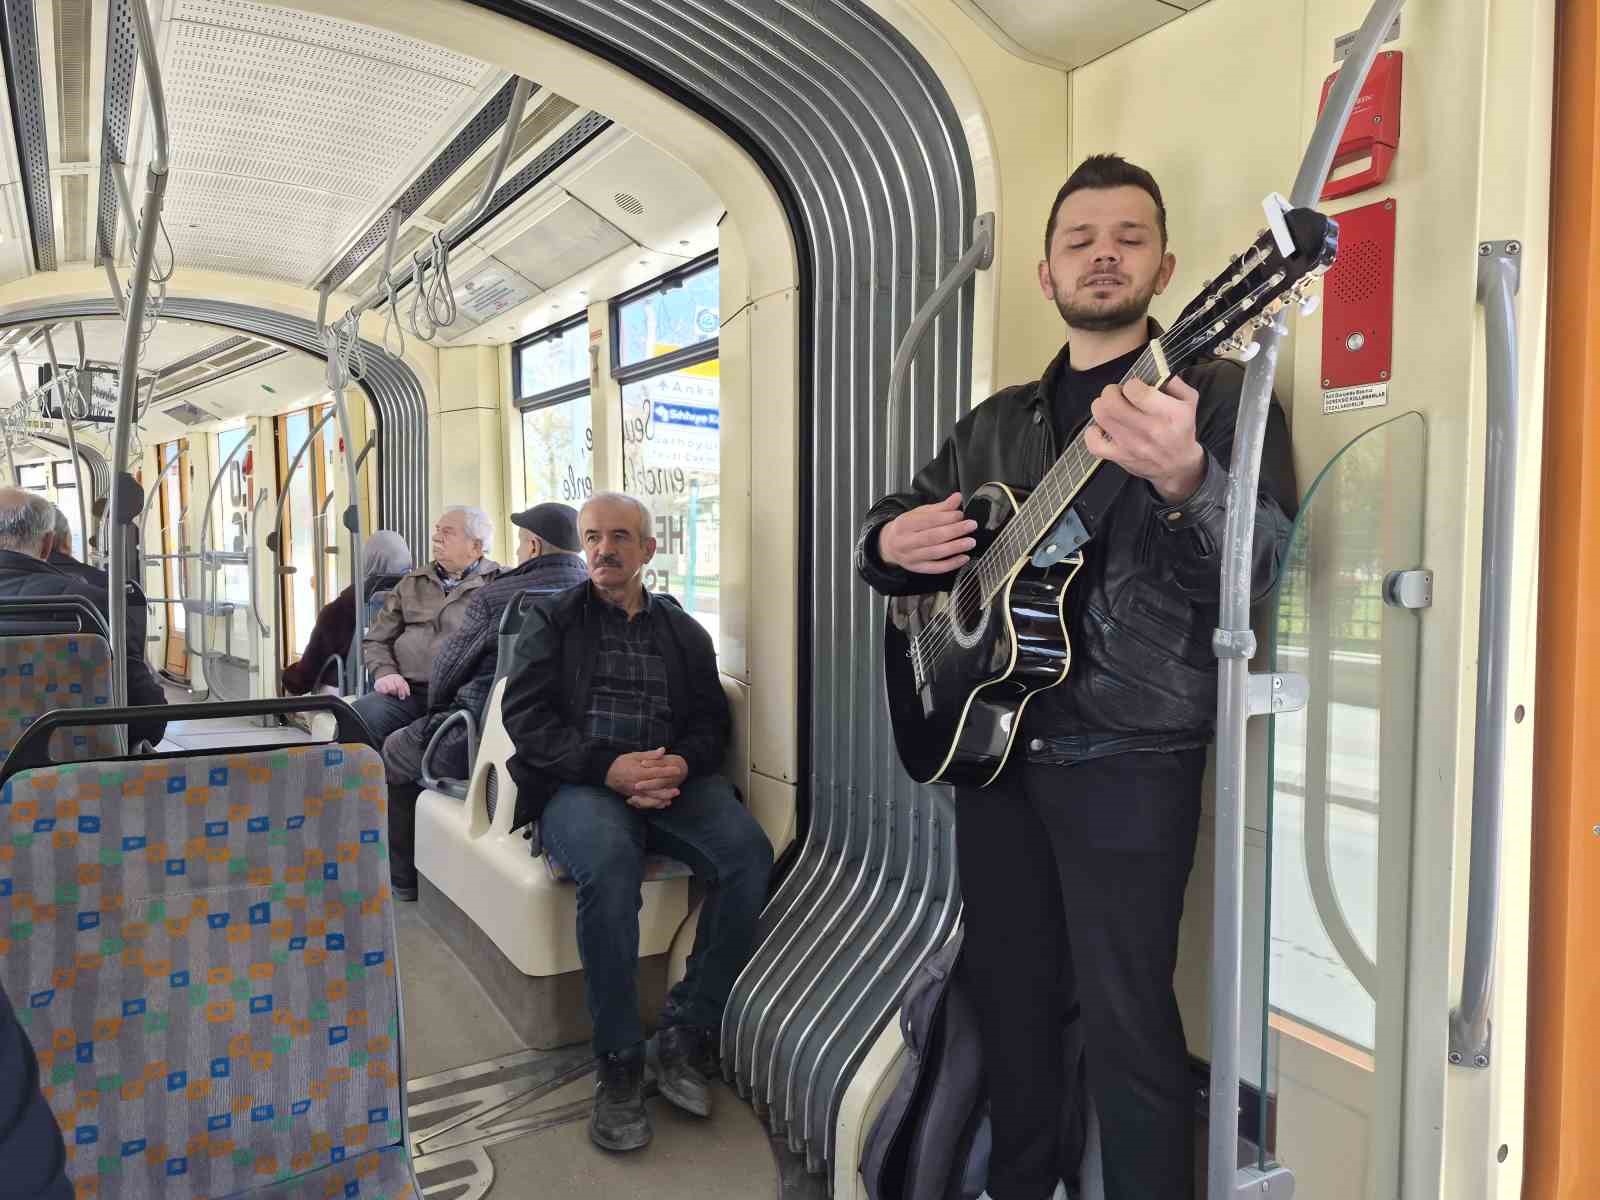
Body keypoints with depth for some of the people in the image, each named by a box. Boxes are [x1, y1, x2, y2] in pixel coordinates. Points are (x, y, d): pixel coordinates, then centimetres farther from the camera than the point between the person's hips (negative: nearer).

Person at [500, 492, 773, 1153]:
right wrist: (608, 767, -15)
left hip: (673, 778, 3)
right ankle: (618, 1064, -20)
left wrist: (681, 764, -12)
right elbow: (524, 713, 0)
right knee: (609, 862, -36)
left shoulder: (684, 631, 20)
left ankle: (685, 1036, -11)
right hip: (581, 782, -2)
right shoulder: (552, 617, 13)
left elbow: (712, 722, 13)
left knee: (749, 852, -27)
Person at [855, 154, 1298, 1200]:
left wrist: (1183, 480, -40)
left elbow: (1262, 563, -19)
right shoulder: (998, 423, 13)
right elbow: (889, 526, 20)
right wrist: (893, 543, -5)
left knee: (1126, 1018, -1)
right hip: (993, 745, 6)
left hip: (1128, 758, -5)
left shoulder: (1216, 392, -4)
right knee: (1010, 995, 17)